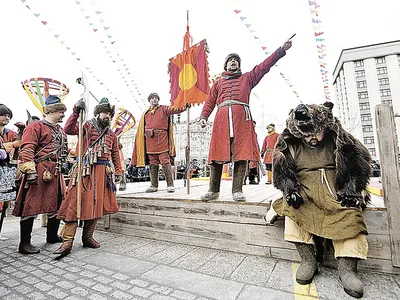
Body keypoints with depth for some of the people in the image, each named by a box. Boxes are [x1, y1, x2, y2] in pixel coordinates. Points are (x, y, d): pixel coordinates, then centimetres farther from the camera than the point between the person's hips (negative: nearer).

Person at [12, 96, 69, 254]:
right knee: (31, 206, 0)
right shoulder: (35, 126, -7)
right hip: (39, 173, -8)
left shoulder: (60, 131, 18)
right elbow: (26, 150, -15)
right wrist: (31, 171, -21)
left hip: (56, 174, 9)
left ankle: (52, 236, 30)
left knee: (57, 205, 14)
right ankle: (24, 243, 12)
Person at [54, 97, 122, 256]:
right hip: (85, 170, -4)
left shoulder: (111, 134, 19)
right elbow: (68, 130, -10)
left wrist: (118, 172, 12)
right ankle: (67, 242, -1)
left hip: (103, 172, 5)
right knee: (75, 202, -7)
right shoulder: (87, 126, 7)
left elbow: (115, 154, 19)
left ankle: (87, 237, 19)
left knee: (96, 204, 7)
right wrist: (76, 111, -19)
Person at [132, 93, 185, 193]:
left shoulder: (164, 109, 10)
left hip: (162, 139, -4)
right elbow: (141, 129, 18)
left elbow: (176, 109, -5)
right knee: (153, 163, 7)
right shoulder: (145, 113, 20)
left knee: (165, 162, -8)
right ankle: (154, 185, 16)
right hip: (150, 140, 4)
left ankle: (170, 185, -3)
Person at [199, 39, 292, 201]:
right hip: (222, 117, 1)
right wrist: (203, 116, 2)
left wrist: (281, 50, 10)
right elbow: (209, 101, 18)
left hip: (242, 117, 0)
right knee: (217, 154, -6)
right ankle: (213, 190, 0)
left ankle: (237, 190, -5)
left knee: (241, 154, -10)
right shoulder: (218, 83, 29)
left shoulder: (247, 78, 28)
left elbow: (264, 66, 19)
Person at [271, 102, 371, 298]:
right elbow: (282, 171, -2)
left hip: (335, 189, 1)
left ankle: (347, 267, -22)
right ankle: (308, 259, -22)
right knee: (292, 205, -28)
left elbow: (359, 163, 0)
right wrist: (290, 190, -18)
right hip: (304, 188, 0)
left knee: (349, 210, -27)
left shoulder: (339, 139, 0)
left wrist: (350, 191, -12)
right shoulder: (290, 145, 0)